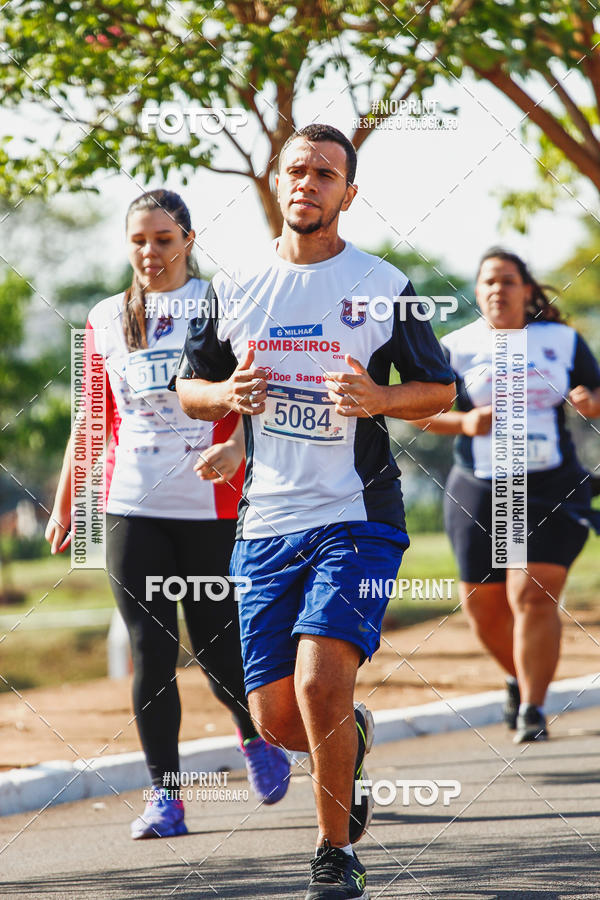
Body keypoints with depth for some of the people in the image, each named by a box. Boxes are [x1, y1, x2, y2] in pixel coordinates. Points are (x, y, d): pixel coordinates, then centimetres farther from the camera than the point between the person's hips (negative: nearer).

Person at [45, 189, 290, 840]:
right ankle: (164, 796, 2)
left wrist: (235, 447, -26)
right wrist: (64, 505, 17)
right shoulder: (107, 320, 11)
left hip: (211, 506, -2)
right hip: (132, 506, 2)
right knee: (150, 650, -4)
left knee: (217, 647, 0)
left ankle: (256, 737, 31)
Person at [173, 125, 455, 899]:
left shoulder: (382, 285, 1)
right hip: (266, 524, 3)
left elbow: (439, 391, 6)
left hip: (357, 521, -3)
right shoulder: (235, 286, 8)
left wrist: (377, 398, -14)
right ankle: (350, 735, 38)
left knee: (320, 683, -21)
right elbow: (187, 386, 15)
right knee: (277, 721, 2)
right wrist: (228, 394, -7)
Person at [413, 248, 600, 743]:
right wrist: (463, 421, -13)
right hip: (480, 493, 2)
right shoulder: (456, 348, 5)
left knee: (534, 595, -15)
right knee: (483, 606, 7)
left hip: (551, 490, -1)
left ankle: (532, 707, -9)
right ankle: (519, 677, 36)